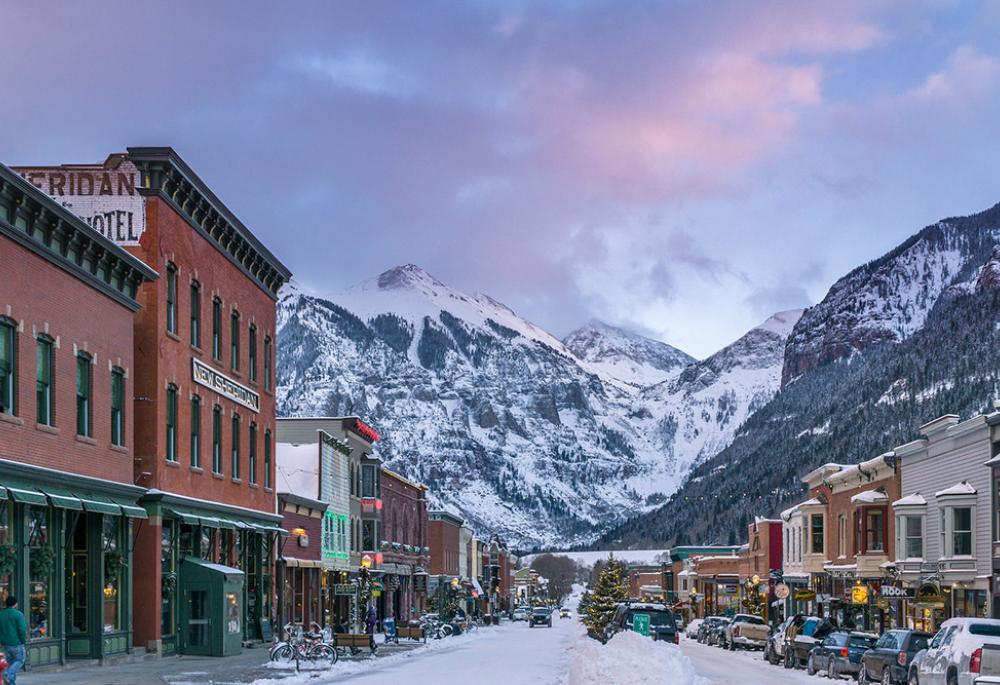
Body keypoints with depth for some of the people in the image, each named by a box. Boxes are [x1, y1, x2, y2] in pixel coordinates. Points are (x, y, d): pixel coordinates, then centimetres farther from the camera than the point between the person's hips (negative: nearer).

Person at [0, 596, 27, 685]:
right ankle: (8, 674, -15)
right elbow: (22, 629, -18)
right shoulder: (18, 614, -13)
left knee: (10, 661, 16)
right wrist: (23, 640, -5)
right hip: (16, 643, -6)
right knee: (20, 660, 7)